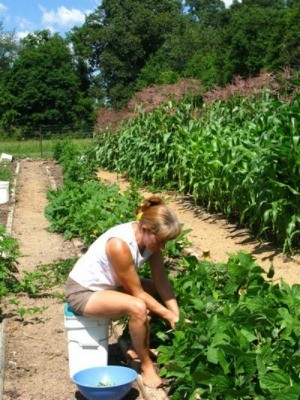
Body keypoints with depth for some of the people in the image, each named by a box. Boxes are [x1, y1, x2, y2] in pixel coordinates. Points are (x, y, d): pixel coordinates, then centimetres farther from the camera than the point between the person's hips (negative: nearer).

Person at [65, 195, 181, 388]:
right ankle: (146, 365, -9)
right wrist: (169, 315, -18)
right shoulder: (120, 245, -33)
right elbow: (137, 293, -24)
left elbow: (162, 281, -10)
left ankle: (140, 348, 13)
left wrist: (177, 315, -18)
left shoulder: (149, 237, -11)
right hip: (82, 291, -8)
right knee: (138, 308, -31)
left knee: (160, 294, 1)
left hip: (109, 284, 9)